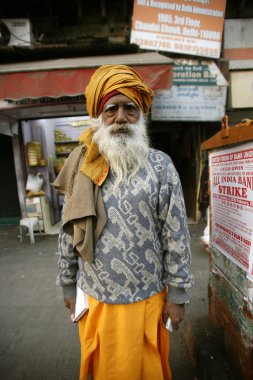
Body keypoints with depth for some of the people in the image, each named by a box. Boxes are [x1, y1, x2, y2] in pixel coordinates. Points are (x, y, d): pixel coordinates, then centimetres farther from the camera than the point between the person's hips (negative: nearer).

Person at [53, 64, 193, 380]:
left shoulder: (161, 166, -10)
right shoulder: (82, 168, -3)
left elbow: (176, 236, -8)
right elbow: (68, 233, 3)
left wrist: (177, 295, -5)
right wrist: (68, 285, 8)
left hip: (147, 298, -2)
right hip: (93, 298, 3)